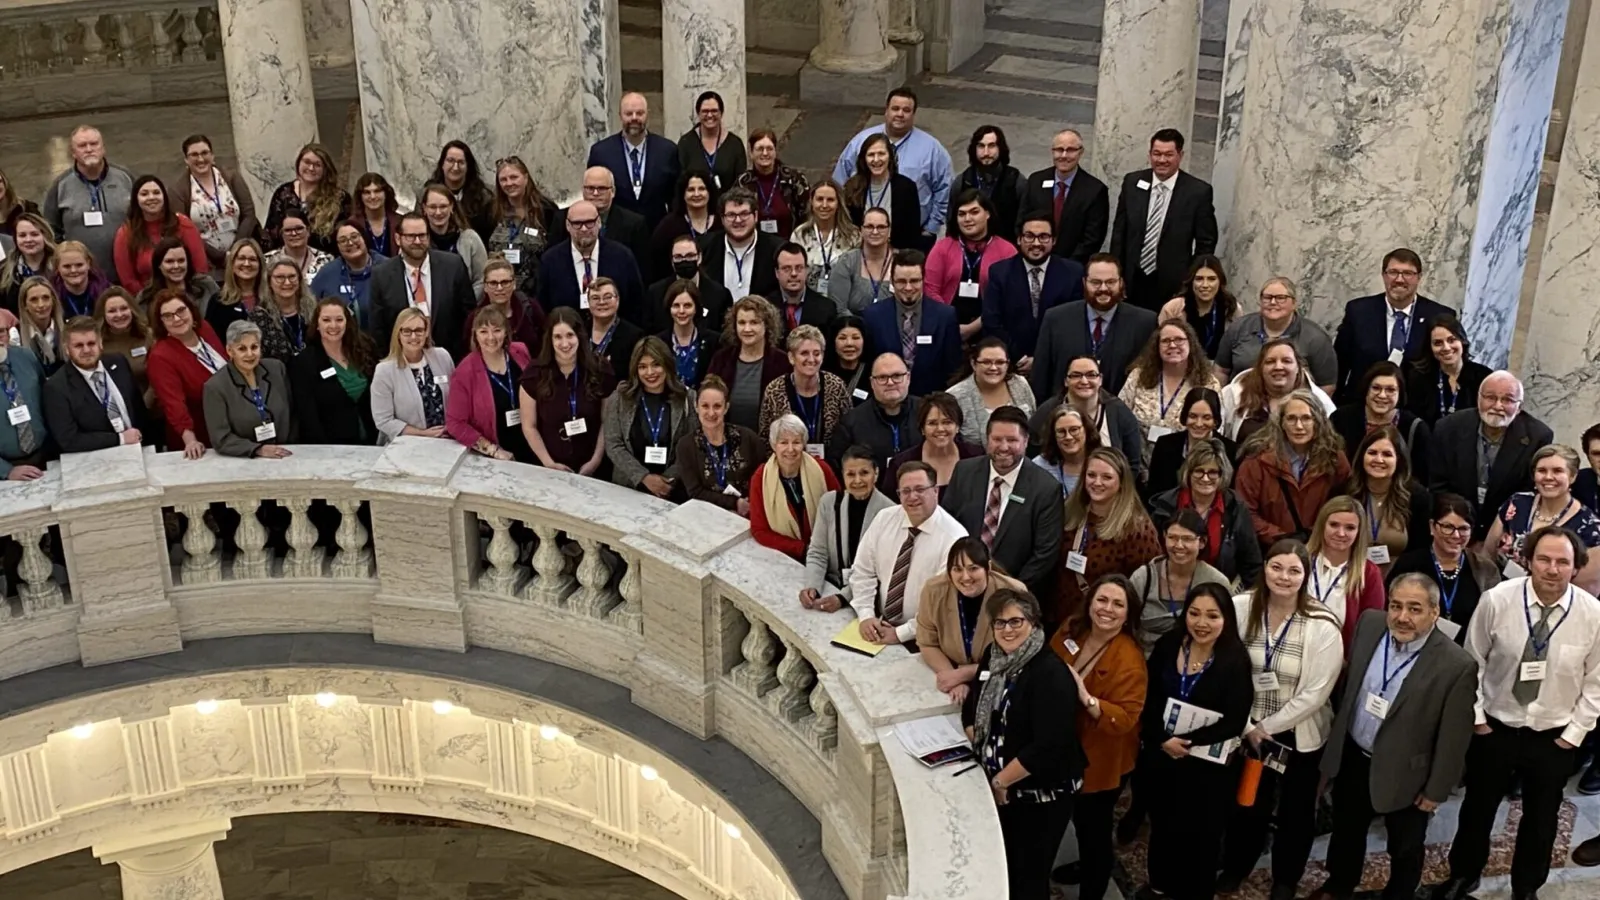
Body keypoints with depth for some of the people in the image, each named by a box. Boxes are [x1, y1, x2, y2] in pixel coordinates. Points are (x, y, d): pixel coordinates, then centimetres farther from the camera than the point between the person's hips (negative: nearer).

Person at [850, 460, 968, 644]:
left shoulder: (954, 538, -12)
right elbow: (863, 572, 7)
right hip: (881, 626, 3)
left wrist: (901, 633, -16)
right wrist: (866, 615, -7)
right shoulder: (884, 519, 2)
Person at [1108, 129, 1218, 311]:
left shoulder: (1198, 191, -6)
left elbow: (1206, 243, -1)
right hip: (1132, 282, 3)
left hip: (1172, 286, -2)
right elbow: (1119, 232, 8)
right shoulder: (1132, 182, 4)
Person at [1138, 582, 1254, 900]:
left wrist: (1187, 741, -19)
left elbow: (1234, 722, -16)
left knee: (1199, 838, 9)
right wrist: (1162, 740, -16)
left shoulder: (1236, 661, -14)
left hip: (1207, 767, -4)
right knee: (1162, 828, 21)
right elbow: (1147, 698, -2)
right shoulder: (1168, 645, -3)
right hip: (1160, 759, 4)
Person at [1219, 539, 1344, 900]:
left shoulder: (1322, 626, -19)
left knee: (1295, 808, 17)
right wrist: (1248, 726, -12)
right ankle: (1235, 867, 44)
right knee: (1246, 801, 20)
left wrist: (1268, 726, -14)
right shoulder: (1241, 608, -14)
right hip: (1248, 729, 2)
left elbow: (1315, 693, -17)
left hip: (1299, 734, -1)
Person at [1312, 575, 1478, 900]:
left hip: (1403, 773, -4)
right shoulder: (1370, 623, -11)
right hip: (1352, 757, 5)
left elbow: (1453, 738, -17)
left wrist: (1436, 789, -9)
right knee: (1346, 832, 27)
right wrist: (1337, 734, 12)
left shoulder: (1456, 665, -27)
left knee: (1405, 850, 19)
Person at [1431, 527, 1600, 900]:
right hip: (1494, 729, 0)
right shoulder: (1497, 599, -18)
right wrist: (1476, 717, -4)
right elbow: (1473, 661, -5)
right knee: (1477, 809, 18)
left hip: (1554, 738, 0)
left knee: (1541, 819, 18)